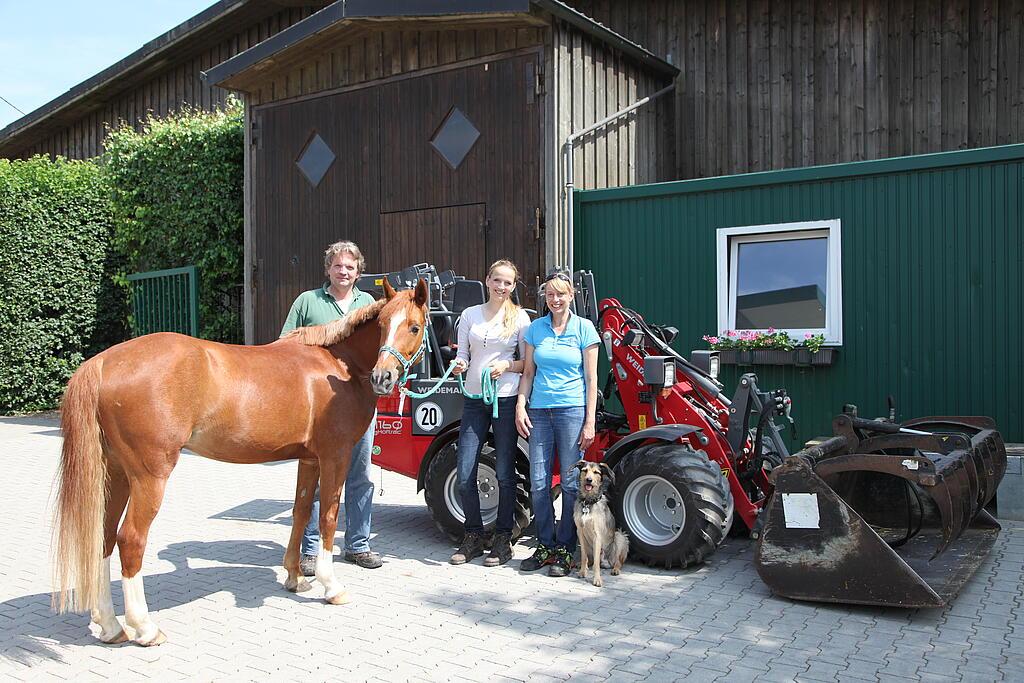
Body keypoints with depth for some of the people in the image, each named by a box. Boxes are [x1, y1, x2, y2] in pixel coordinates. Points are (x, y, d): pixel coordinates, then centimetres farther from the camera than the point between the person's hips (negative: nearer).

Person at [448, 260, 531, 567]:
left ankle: (503, 539, 16)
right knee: (465, 475, 2)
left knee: (504, 474, 3)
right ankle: (473, 537, 18)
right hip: (474, 400, 3)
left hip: (505, 400, -3)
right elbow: (462, 354, 11)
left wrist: (507, 364, -15)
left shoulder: (519, 317, 2)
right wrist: (458, 365, -10)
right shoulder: (470, 314, 9)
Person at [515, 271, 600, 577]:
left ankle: (565, 550, 11)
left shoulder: (584, 328, 1)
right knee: (538, 482, 3)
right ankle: (545, 545, 17)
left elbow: (591, 378, 0)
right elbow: (528, 372, 14)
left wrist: (590, 422, -5)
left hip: (572, 410, -3)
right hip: (540, 411, 3)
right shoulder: (535, 328, 9)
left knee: (571, 483, 0)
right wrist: (520, 406, 1)